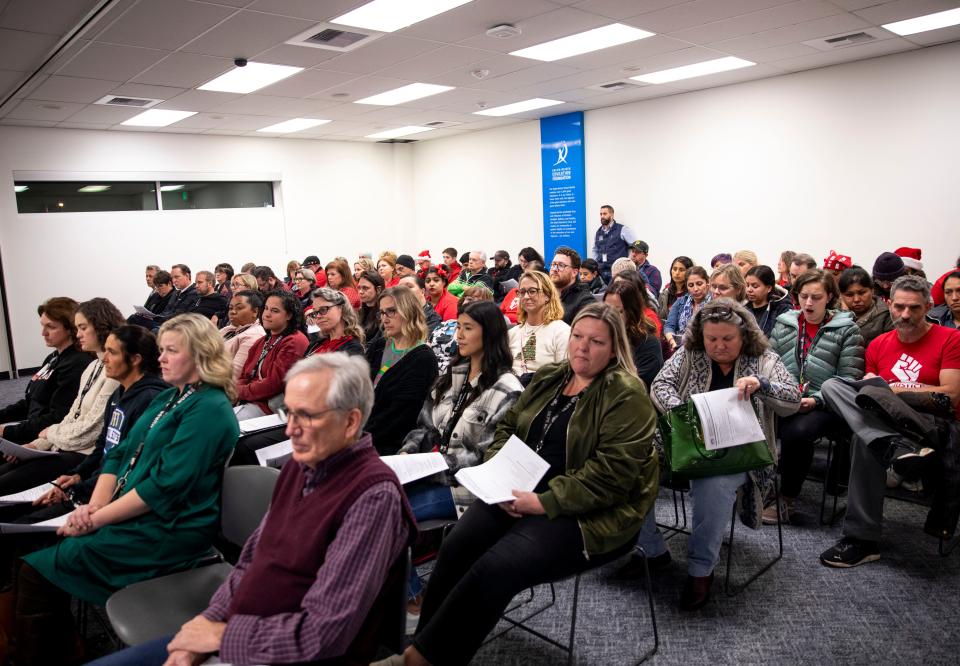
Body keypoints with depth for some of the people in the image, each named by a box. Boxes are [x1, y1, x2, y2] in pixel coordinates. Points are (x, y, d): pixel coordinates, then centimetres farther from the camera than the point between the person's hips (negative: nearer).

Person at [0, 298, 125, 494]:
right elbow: (72, 417, 15)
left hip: (86, 455, -9)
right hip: (66, 448, 9)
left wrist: (51, 432, -1)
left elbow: (91, 429, -18)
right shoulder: (94, 366, 14)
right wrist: (38, 444, 4)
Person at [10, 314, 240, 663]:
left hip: (166, 532, -9)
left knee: (37, 570, -11)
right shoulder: (167, 398, 15)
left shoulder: (209, 410, -16)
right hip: (128, 515, 9)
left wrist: (97, 518, -15)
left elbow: (164, 487, -21)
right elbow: (120, 454, 11)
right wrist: (94, 506, -4)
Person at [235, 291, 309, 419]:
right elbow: (244, 376, 17)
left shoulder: (295, 342, -10)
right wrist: (237, 390, -6)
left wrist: (240, 391, -5)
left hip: (268, 405, -8)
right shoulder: (262, 342, 21)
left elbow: (274, 383, -16)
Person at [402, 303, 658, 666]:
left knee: (495, 568, -25)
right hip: (521, 493, 6)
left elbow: (613, 471, -19)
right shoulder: (548, 378, 12)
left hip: (588, 514, -6)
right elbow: (508, 426, 16)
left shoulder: (626, 395, -10)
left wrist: (543, 502, -22)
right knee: (454, 548, -17)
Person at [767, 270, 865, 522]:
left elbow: (849, 381, -5)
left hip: (825, 406, -3)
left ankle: (787, 499, -12)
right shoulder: (784, 324, 14)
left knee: (797, 431, -34)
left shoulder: (847, 330, 2)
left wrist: (815, 400, -17)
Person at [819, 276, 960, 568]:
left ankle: (861, 539, -27)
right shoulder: (879, 344, 17)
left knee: (864, 440, -35)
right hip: (886, 423, 5)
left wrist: (895, 388, -4)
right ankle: (895, 447, -39)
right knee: (831, 385, -20)